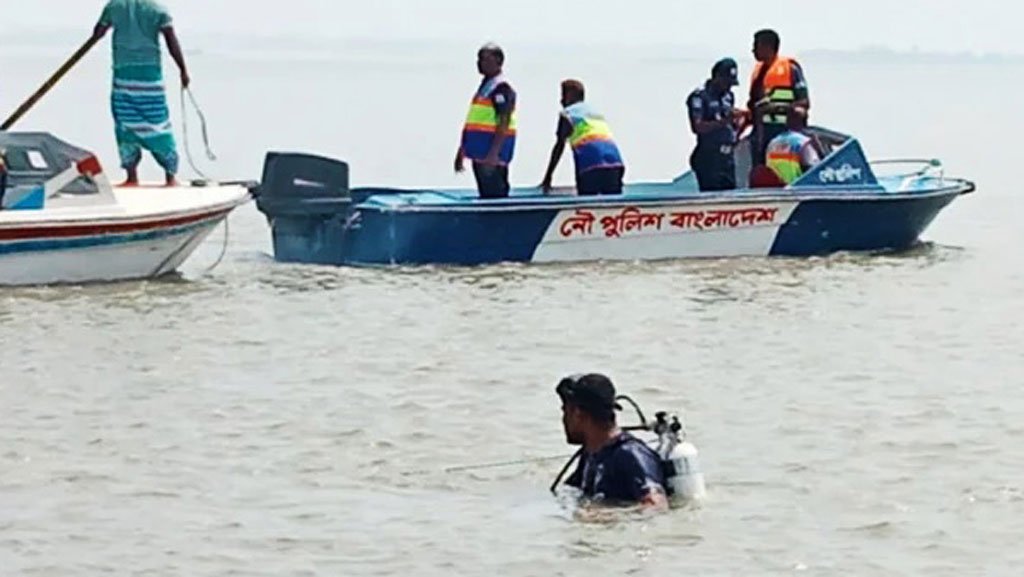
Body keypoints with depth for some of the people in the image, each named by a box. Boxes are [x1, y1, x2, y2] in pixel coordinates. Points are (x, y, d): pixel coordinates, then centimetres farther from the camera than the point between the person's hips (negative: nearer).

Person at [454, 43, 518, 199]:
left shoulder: (501, 88, -12)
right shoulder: (485, 85, 19)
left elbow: (503, 125, -21)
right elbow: (472, 122, 24)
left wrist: (493, 154, -27)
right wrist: (462, 150, 25)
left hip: (492, 157, -10)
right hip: (480, 153, 10)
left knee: (496, 196, -11)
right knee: (486, 196, 12)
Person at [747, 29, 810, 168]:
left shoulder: (790, 67, -3)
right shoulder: (758, 70, 19)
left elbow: (805, 103, -8)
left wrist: (780, 107, -21)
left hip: (782, 131, -7)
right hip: (760, 130, 7)